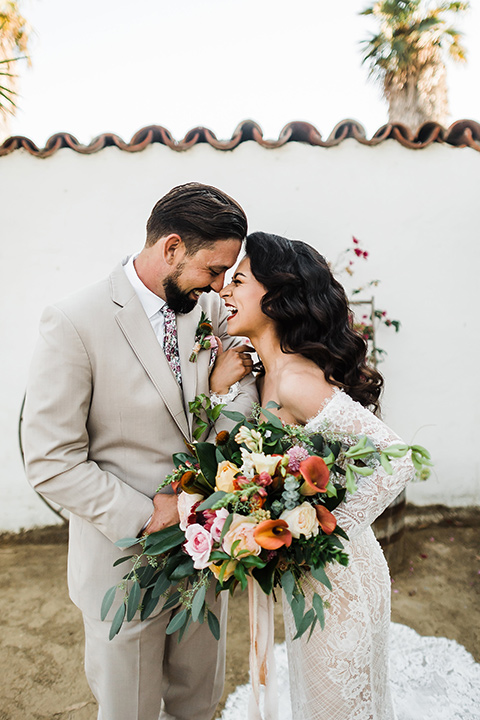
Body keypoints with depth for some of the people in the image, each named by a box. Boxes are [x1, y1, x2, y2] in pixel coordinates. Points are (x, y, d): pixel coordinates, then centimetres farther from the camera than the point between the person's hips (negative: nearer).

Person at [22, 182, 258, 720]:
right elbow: (51, 463, -19)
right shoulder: (74, 324, -20)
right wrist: (146, 518, -20)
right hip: (127, 562, -4)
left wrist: (227, 386, -18)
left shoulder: (211, 308, -3)